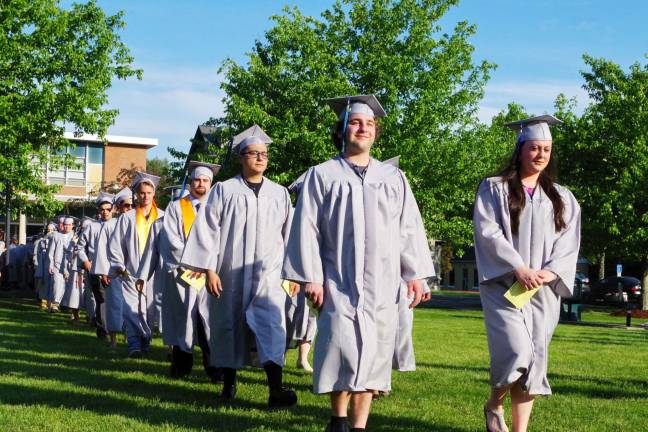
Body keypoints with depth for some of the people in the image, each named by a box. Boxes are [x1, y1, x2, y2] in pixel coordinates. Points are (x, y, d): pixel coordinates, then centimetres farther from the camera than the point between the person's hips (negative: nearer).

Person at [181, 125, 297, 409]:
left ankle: (276, 390, -21)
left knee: (272, 326, -14)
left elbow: (289, 234, 12)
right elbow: (207, 230, -2)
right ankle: (229, 384, 23)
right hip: (230, 273, 0)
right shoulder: (224, 190, 2)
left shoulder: (280, 193, 9)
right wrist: (209, 270, -8)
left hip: (268, 274, 1)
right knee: (229, 326, 7)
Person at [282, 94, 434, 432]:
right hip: (339, 281, -2)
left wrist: (414, 274, 2)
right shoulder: (322, 175, 4)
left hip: (381, 283, 3)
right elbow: (307, 228, -1)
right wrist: (310, 277, -8)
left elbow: (410, 227, 10)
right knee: (343, 350, -10)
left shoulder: (393, 178, 12)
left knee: (372, 355, 2)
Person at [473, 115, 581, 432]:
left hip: (543, 289, 4)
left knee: (534, 359, 1)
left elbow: (569, 241, 5)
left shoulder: (562, 198, 14)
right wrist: (519, 269, -17)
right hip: (503, 284, -4)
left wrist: (549, 272, -12)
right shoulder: (494, 189, 4)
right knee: (517, 351, -17)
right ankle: (494, 405, 9)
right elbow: (488, 232, -7)